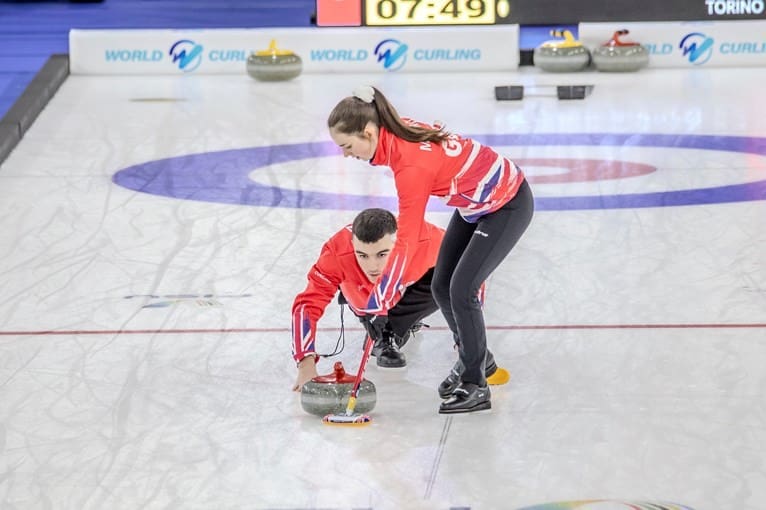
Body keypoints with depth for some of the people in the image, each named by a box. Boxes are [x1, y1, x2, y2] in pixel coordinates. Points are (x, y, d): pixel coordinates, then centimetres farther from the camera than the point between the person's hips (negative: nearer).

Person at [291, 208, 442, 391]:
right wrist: (306, 366, -54)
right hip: (361, 296, 0)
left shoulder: (427, 240, -43)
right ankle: (381, 337, 0)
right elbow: (307, 304, -41)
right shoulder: (337, 253, -43)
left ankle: (391, 333, -6)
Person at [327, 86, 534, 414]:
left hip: (507, 205, -9)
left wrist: (378, 302, -30)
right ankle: (471, 357, 29)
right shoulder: (399, 130, -11)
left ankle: (476, 386, -4)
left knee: (461, 290, -14)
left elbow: (406, 242, -33)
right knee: (441, 286, 8)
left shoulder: (411, 165, -34)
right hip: (475, 202, 9)